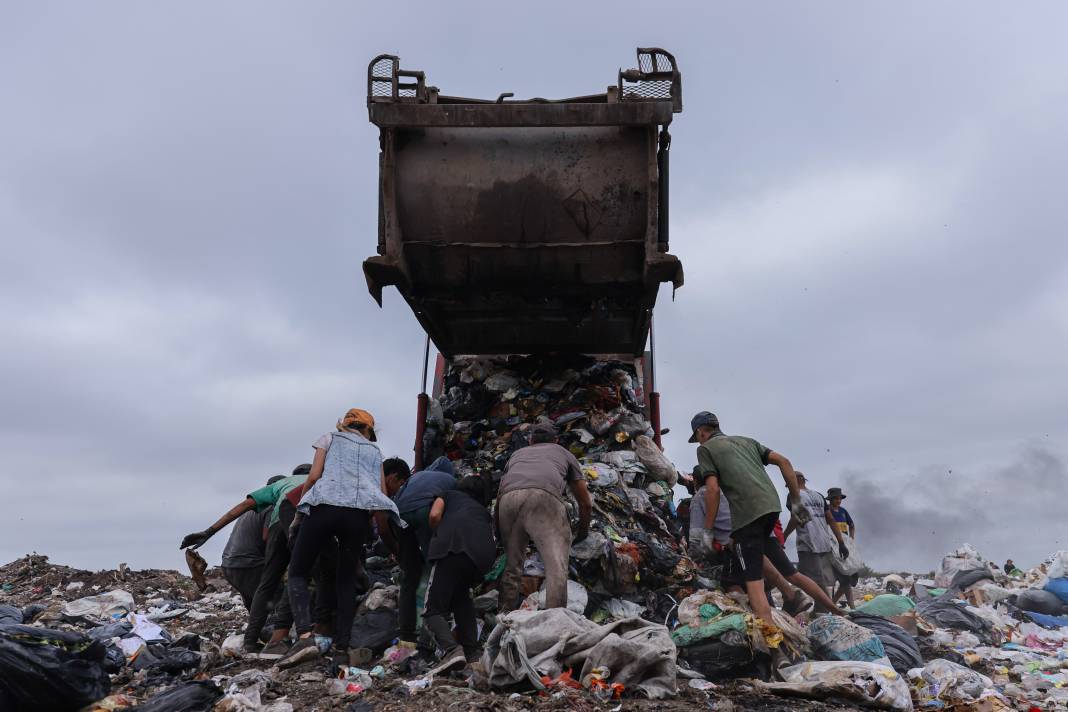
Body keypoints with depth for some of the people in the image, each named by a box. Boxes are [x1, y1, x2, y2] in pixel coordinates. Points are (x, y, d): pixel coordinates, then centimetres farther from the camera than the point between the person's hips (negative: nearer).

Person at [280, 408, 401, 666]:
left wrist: (298, 515, 13)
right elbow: (383, 495, 20)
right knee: (347, 580, 14)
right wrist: (389, 541, 25)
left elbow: (314, 476, 7)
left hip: (325, 507, -2)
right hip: (360, 514, 2)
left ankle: (304, 636, -12)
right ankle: (342, 647, 5)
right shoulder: (374, 451, 28)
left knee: (297, 572, 8)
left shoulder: (329, 439, 22)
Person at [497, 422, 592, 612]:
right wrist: (583, 532, 49)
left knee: (511, 566, 15)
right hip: (544, 498, -3)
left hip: (508, 499, 3)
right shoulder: (563, 453, 35)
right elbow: (585, 502, 34)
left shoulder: (517, 453, 41)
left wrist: (499, 535, 46)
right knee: (556, 565, -8)